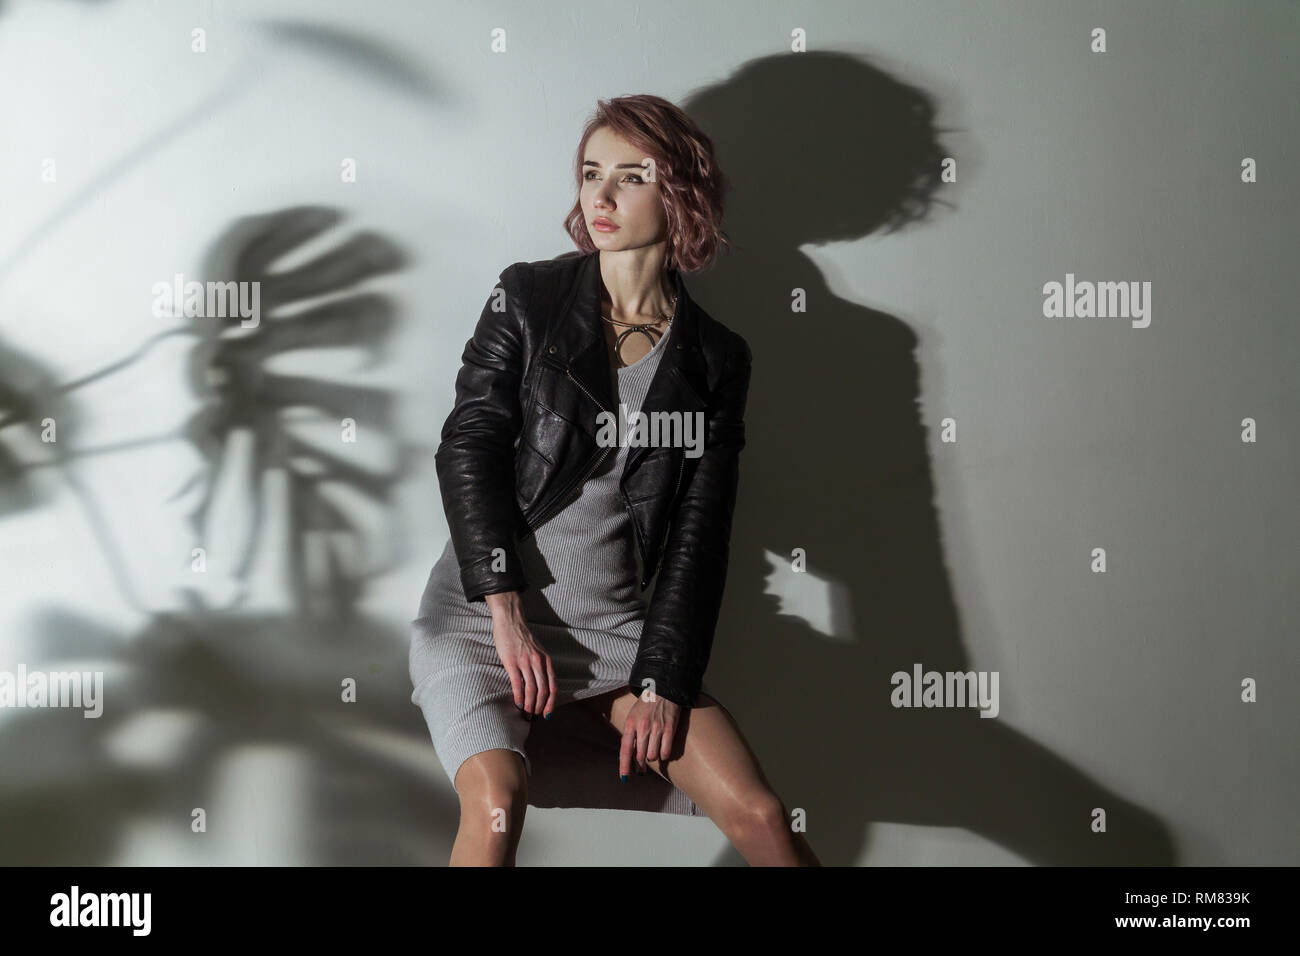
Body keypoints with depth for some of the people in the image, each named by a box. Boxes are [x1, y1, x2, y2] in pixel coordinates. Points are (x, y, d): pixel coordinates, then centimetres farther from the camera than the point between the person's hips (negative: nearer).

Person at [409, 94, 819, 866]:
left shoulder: (717, 359, 6)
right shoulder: (529, 297, 2)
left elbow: (699, 534, 3)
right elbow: (468, 448, -3)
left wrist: (662, 681, -6)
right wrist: (508, 615, -11)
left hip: (615, 621, 1)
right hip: (480, 608, -1)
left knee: (762, 815, -10)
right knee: (495, 801, -29)